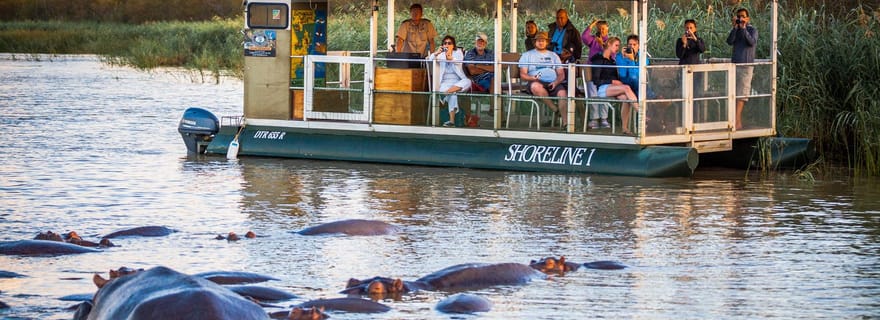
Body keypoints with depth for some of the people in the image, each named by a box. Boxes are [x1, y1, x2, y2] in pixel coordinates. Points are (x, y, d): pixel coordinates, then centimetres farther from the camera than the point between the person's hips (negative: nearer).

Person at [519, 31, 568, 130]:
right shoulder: (527, 55, 18)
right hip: (536, 82, -2)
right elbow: (522, 75, 7)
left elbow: (561, 74, 18)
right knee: (535, 86, -40)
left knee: (563, 93, -32)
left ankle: (565, 122, -36)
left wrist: (556, 82, -5)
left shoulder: (553, 55, 26)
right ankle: (556, 110, -29)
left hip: (553, 84, 2)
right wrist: (533, 78, -15)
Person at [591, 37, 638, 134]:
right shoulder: (598, 59, 3)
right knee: (626, 88, -32)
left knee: (626, 98, -29)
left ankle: (625, 128, -33)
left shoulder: (612, 61, 26)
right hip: (602, 89, -6)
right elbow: (596, 80, -6)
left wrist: (619, 82, 4)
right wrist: (612, 81, -14)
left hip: (614, 88, 6)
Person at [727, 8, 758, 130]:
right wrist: (735, 27, -10)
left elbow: (752, 42, -17)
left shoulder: (752, 30, 1)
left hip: (746, 65, -5)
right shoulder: (736, 30, 13)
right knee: (734, 94, 3)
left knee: (741, 94, -10)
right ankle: (739, 121, 6)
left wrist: (744, 29, -18)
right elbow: (729, 41, -3)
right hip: (735, 64, 5)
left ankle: (737, 121, -16)